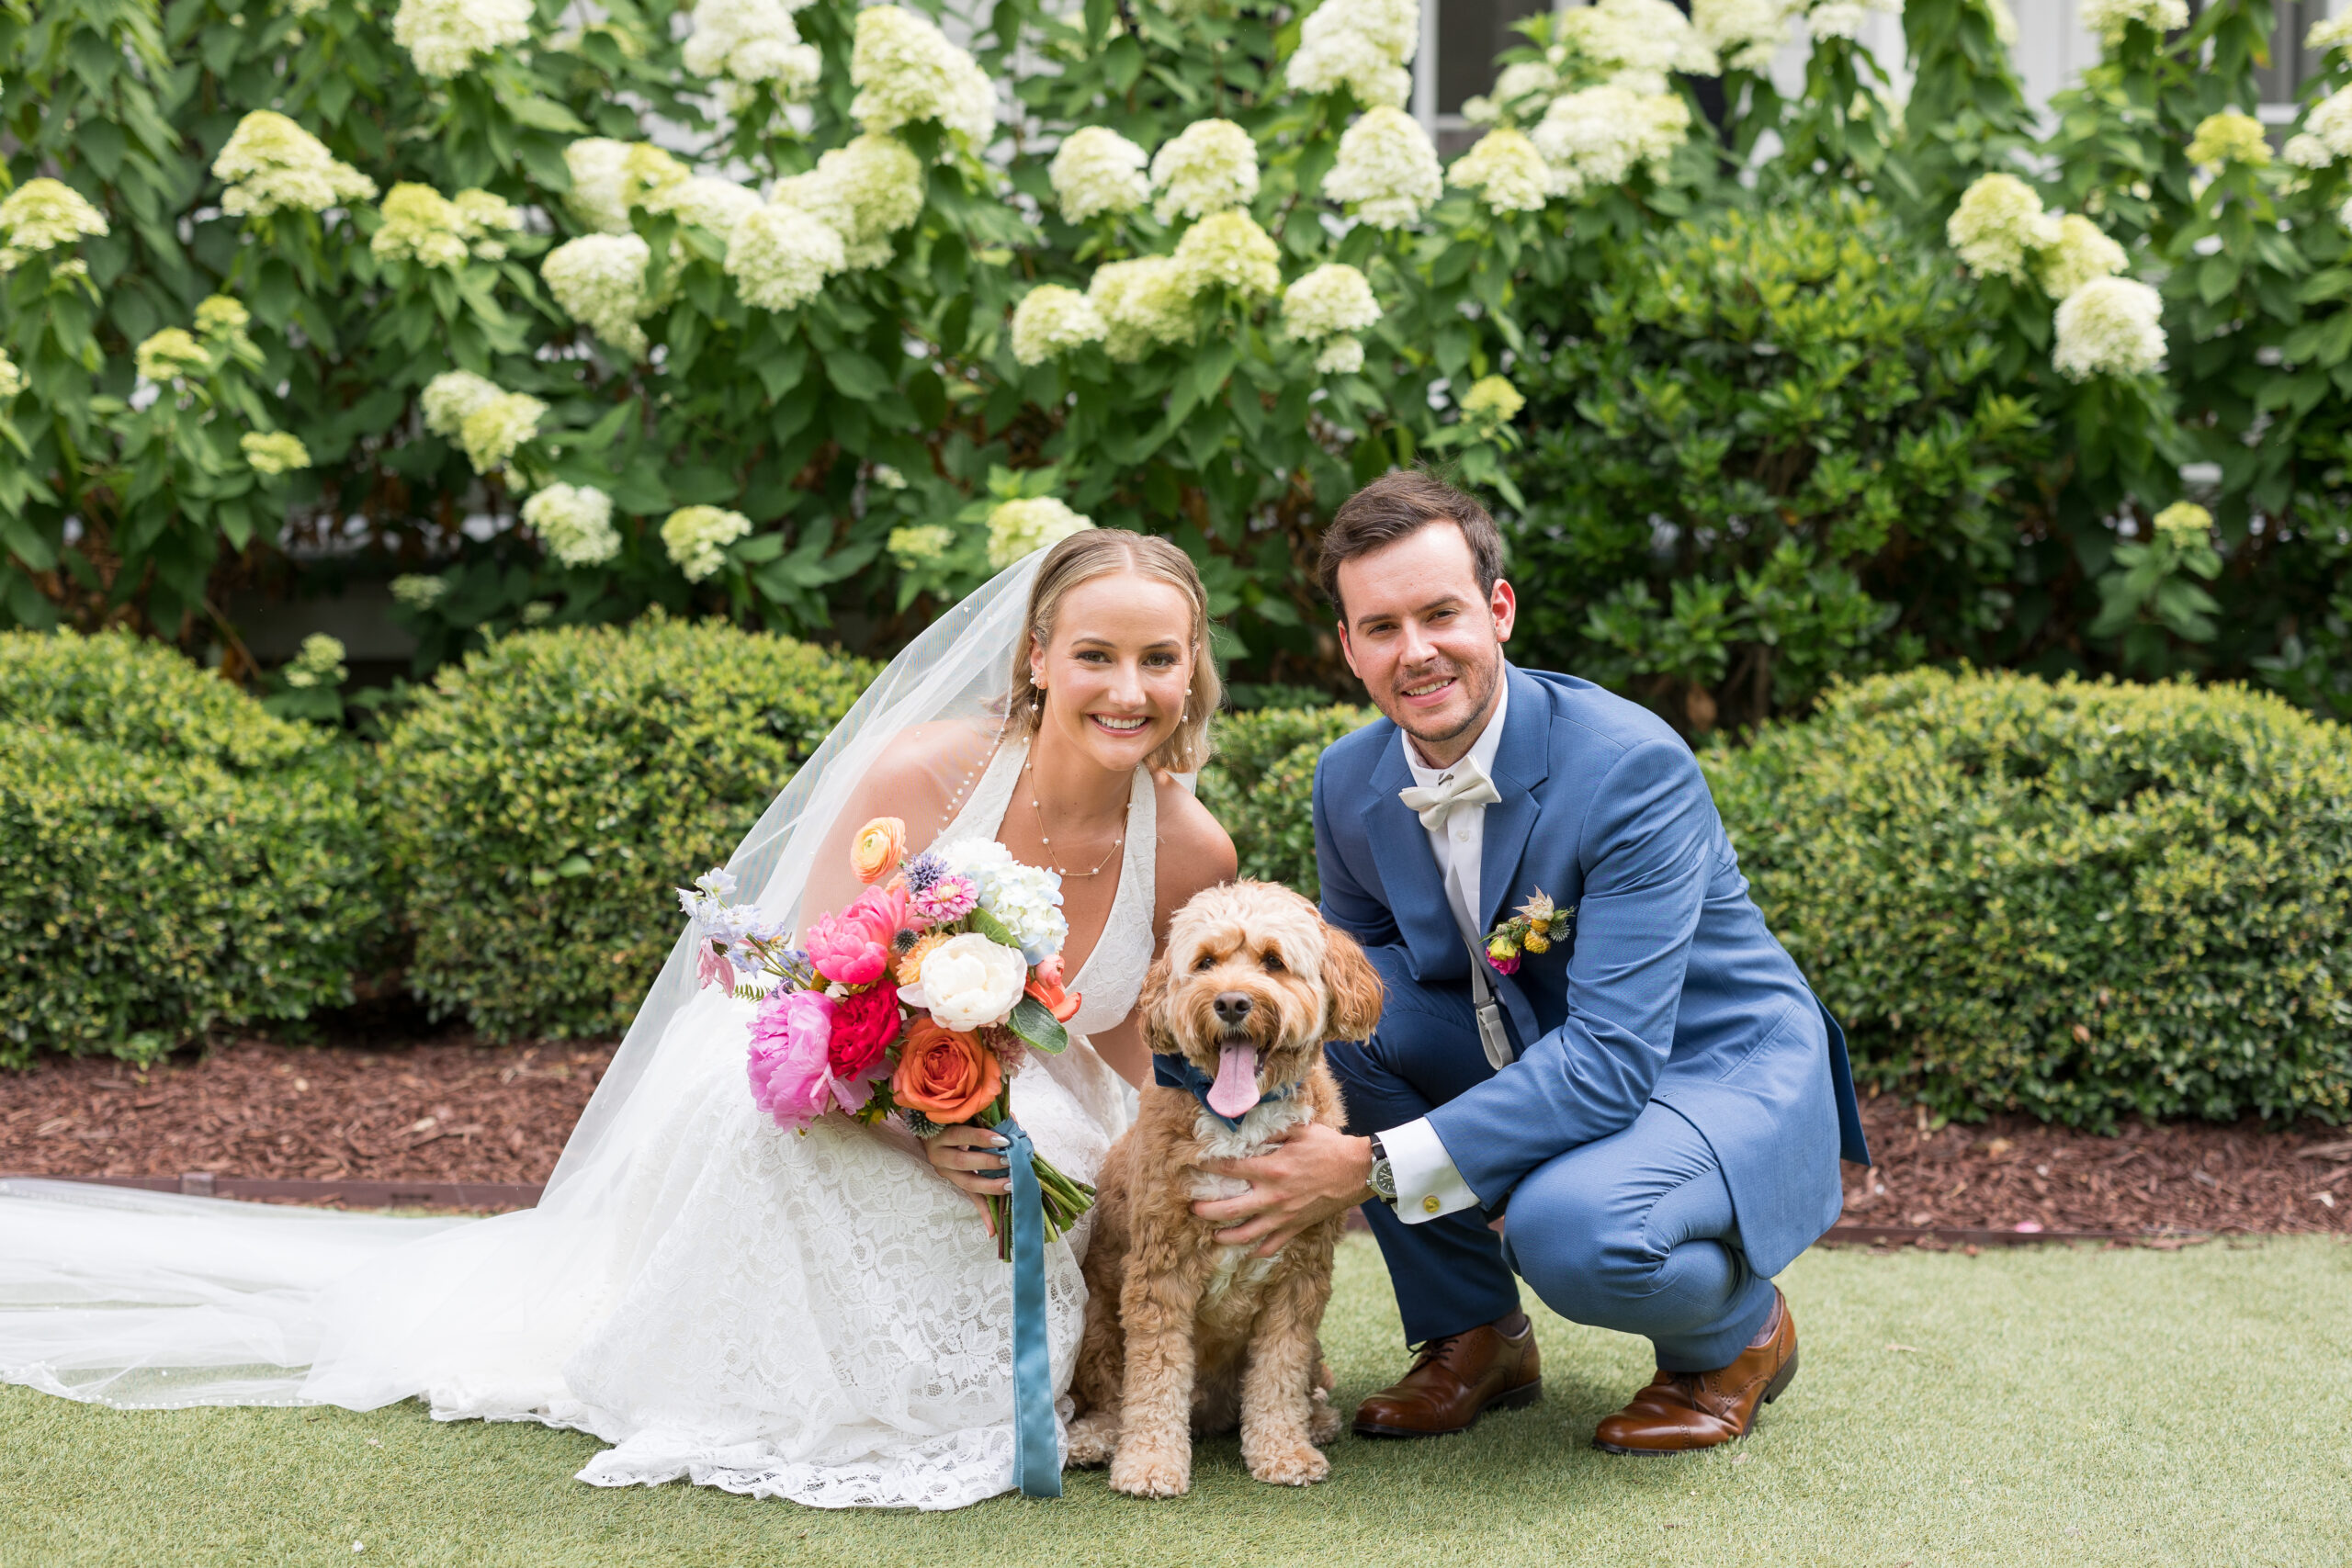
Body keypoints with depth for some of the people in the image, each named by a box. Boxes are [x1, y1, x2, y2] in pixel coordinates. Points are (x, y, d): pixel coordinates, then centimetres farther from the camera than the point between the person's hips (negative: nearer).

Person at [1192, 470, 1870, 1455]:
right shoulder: (1350, 783, -7)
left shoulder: (1634, 766, -27)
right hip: (1538, 1069, 6)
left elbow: (1614, 1057, -33)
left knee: (1569, 1228, -36)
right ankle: (1473, 1335, 1)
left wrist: (1377, 1165, -38)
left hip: (1726, 1083, -6)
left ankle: (1741, 1327, 2)